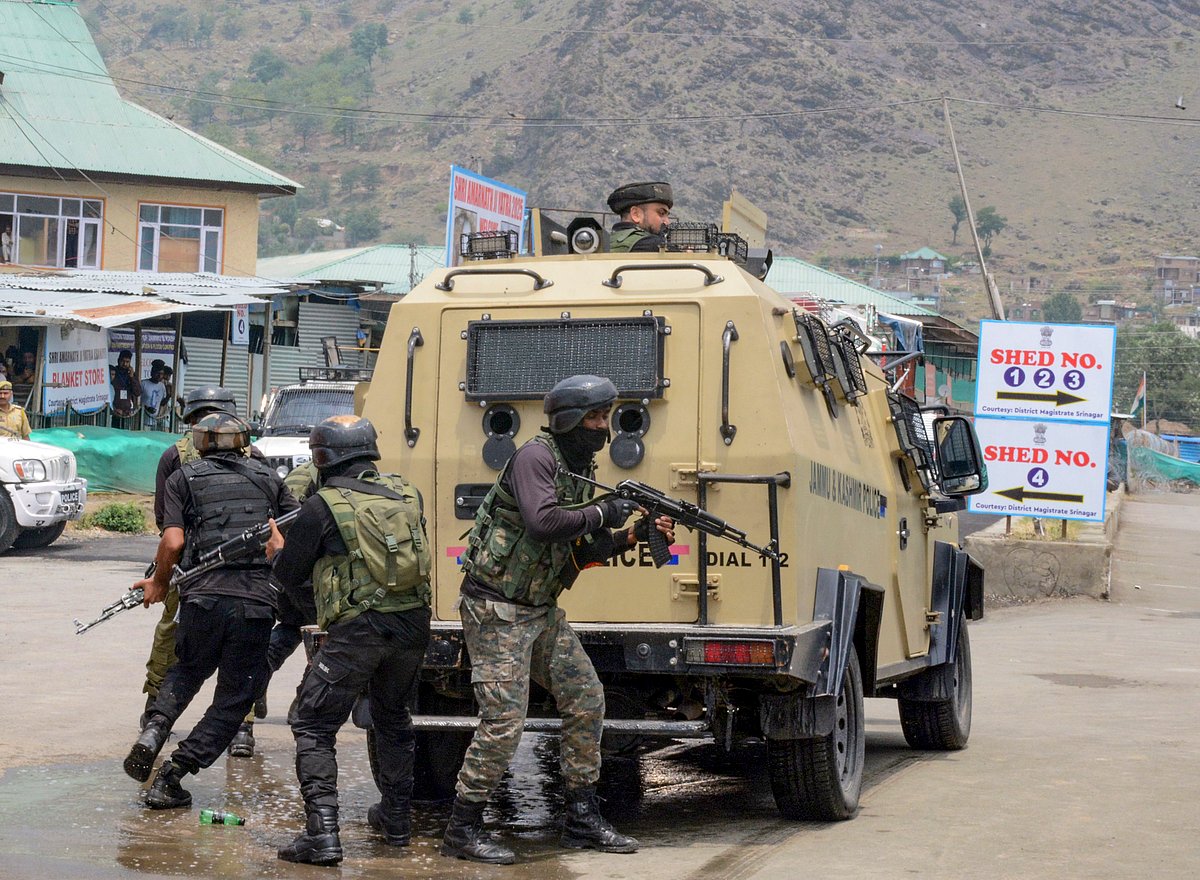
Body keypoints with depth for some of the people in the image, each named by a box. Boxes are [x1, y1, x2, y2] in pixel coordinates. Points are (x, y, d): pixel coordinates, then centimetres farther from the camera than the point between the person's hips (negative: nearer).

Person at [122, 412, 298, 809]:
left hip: (203, 597, 0)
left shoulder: (184, 478, 9)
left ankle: (154, 729, 2)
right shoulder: (268, 478, 15)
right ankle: (172, 776, 1)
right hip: (257, 601, 0)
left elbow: (173, 541, -3)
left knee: (188, 670, 27)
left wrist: (158, 582, 12)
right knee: (234, 699, 10)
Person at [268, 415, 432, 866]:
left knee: (313, 727, 1)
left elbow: (290, 576, 2)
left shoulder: (322, 507, -6)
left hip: (357, 629, -6)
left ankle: (322, 832, -10)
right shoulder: (406, 493, 9)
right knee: (393, 720, 25)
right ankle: (395, 819, 33)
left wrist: (278, 550, 25)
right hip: (412, 625, 6)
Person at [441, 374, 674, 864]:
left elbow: (582, 548, 16)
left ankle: (582, 821, 16)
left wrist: (636, 536, 3)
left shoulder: (579, 470, 13)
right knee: (505, 718, -11)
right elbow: (543, 522, -31)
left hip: (540, 612, 10)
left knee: (586, 699, 8)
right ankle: (463, 829, 0)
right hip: (496, 610, -10)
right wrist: (603, 514, -19)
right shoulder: (535, 459, -15)